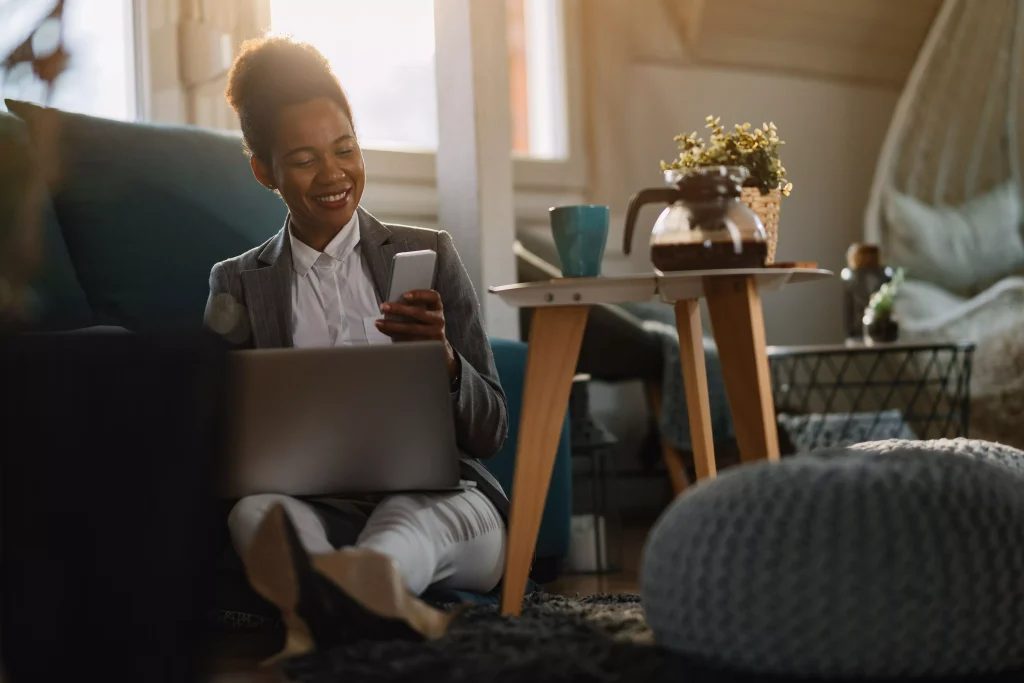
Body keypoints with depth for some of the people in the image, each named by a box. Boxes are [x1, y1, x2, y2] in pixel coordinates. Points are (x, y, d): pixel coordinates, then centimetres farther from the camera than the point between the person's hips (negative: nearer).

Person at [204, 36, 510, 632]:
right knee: (255, 509, -33)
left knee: (407, 516, -36)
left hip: (439, 501, -1)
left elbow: (490, 434, 7)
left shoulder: (429, 255, 11)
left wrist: (442, 360, -16)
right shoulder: (239, 285, 14)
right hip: (318, 506, 1)